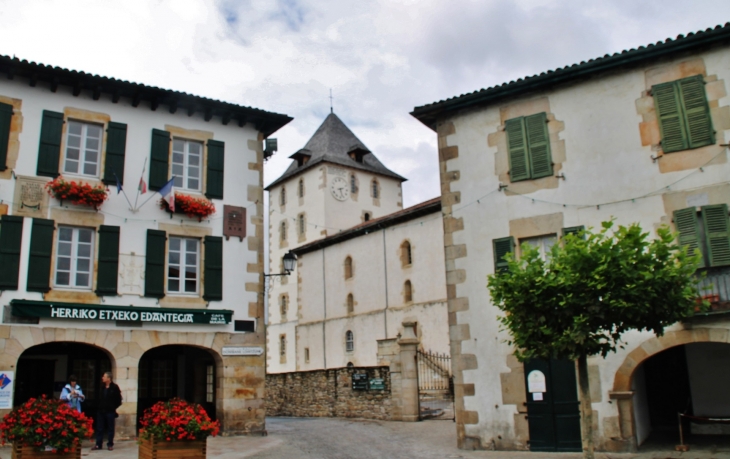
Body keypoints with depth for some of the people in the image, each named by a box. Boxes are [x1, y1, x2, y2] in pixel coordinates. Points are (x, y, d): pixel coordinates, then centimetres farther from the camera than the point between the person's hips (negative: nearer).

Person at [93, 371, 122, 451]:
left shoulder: (114, 387, -10)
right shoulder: (102, 386, 5)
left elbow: (118, 399, -5)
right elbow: (99, 397, 17)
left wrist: (114, 407, -3)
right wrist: (99, 406, 7)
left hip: (110, 411, -5)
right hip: (101, 411, 5)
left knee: (110, 429, 5)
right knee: (99, 428, 9)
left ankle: (110, 444, 13)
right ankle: (98, 444, 17)